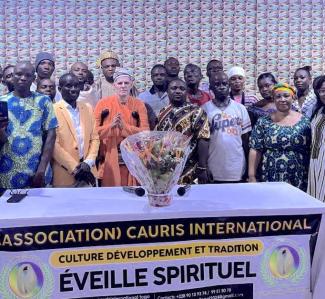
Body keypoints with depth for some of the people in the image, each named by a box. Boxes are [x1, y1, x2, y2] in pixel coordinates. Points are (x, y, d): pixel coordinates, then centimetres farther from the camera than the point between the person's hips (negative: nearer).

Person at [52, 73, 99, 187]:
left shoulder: (88, 109, 10)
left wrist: (88, 163, -5)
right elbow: (53, 144, -11)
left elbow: (94, 138, 9)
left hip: (87, 172, 4)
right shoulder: (53, 110, -6)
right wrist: (74, 168, -12)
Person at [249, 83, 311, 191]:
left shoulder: (304, 122, 3)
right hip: (270, 180, -1)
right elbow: (255, 150, -2)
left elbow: (311, 152, 5)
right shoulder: (263, 122, 1)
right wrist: (251, 176, -7)